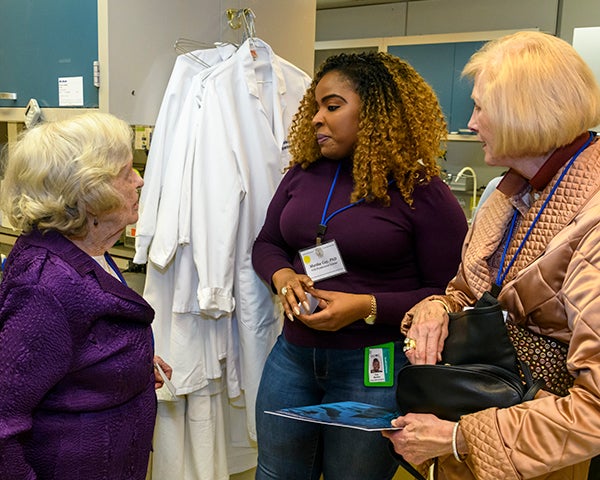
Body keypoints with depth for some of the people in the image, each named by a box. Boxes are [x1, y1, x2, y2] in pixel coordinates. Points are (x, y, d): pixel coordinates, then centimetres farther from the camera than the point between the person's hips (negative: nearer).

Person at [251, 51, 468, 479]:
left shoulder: (422, 192, -12)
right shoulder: (303, 174, 3)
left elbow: (449, 292, -11)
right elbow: (267, 243, 12)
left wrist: (367, 307, -21)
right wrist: (283, 276, -10)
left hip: (375, 368, -4)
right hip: (293, 354, 5)